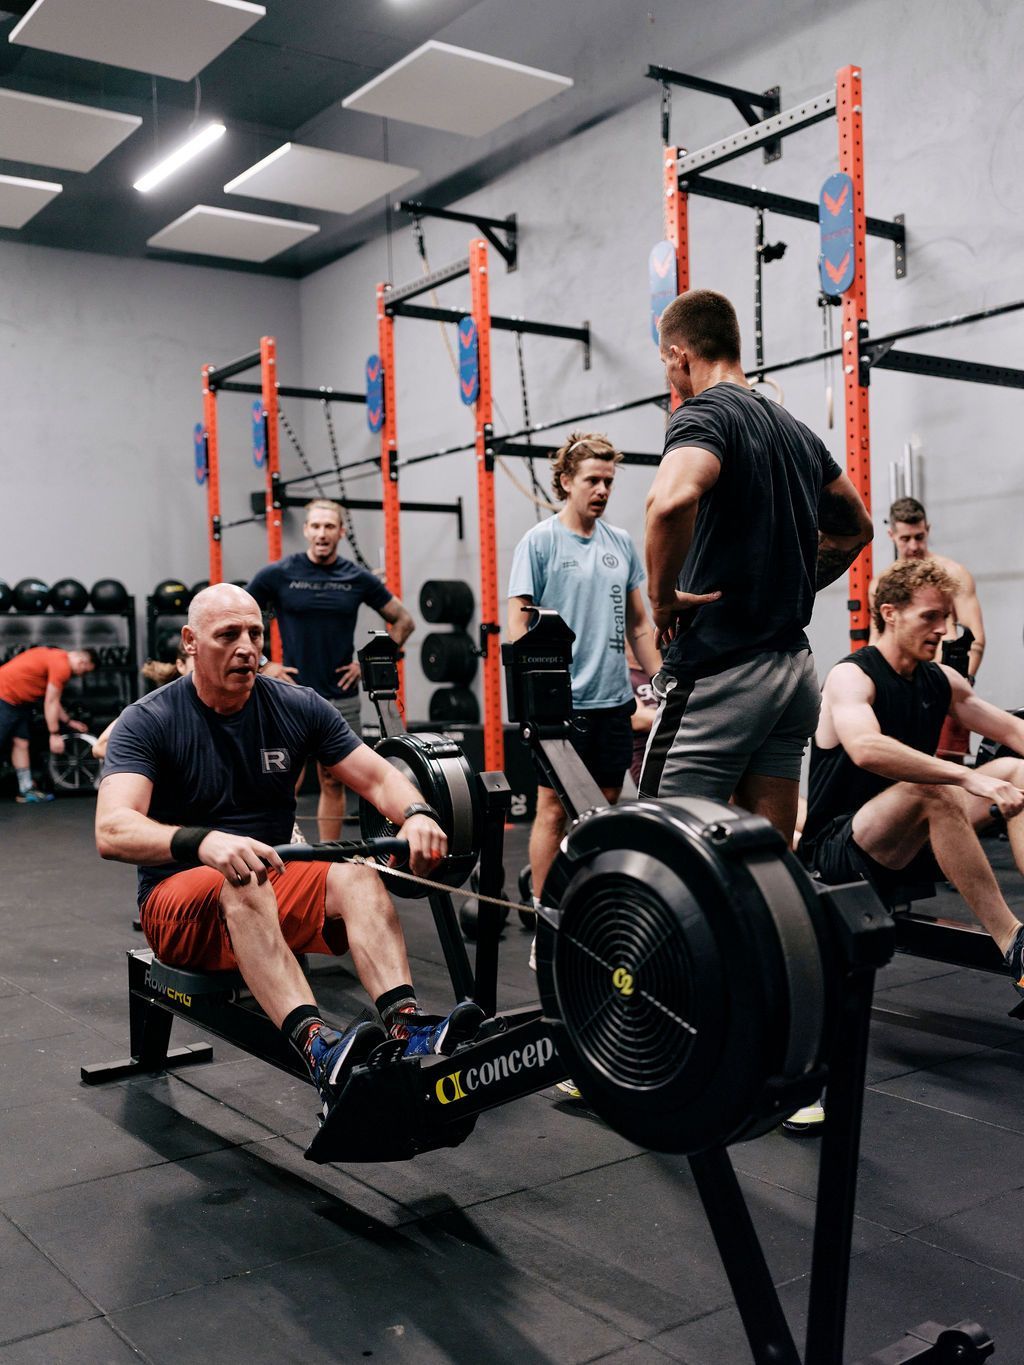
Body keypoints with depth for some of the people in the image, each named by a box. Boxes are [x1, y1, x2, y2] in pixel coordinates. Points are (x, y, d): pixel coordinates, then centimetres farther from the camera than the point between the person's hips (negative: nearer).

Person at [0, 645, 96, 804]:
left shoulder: (57, 657, 12)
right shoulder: (62, 665, -18)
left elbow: (52, 700, 17)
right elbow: (51, 703, -16)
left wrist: (69, 722, 20)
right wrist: (55, 735, -12)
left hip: (15, 700, 11)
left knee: (21, 743, 9)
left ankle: (27, 791, 10)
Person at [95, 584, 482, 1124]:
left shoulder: (297, 706, 1)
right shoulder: (147, 723, -11)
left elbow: (377, 776, -1)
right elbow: (113, 831, -26)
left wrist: (415, 813, -26)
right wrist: (203, 842, -47)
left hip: (275, 885, 4)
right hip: (180, 899, -3)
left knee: (355, 874, -28)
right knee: (242, 884, -38)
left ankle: (407, 1028, -49)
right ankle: (317, 1047, -58)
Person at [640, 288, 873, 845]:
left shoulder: (703, 413, -10)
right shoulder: (795, 428, 16)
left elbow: (671, 501, -32)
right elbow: (854, 530, 28)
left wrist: (663, 597, -18)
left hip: (717, 674, -8)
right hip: (793, 669, 8)